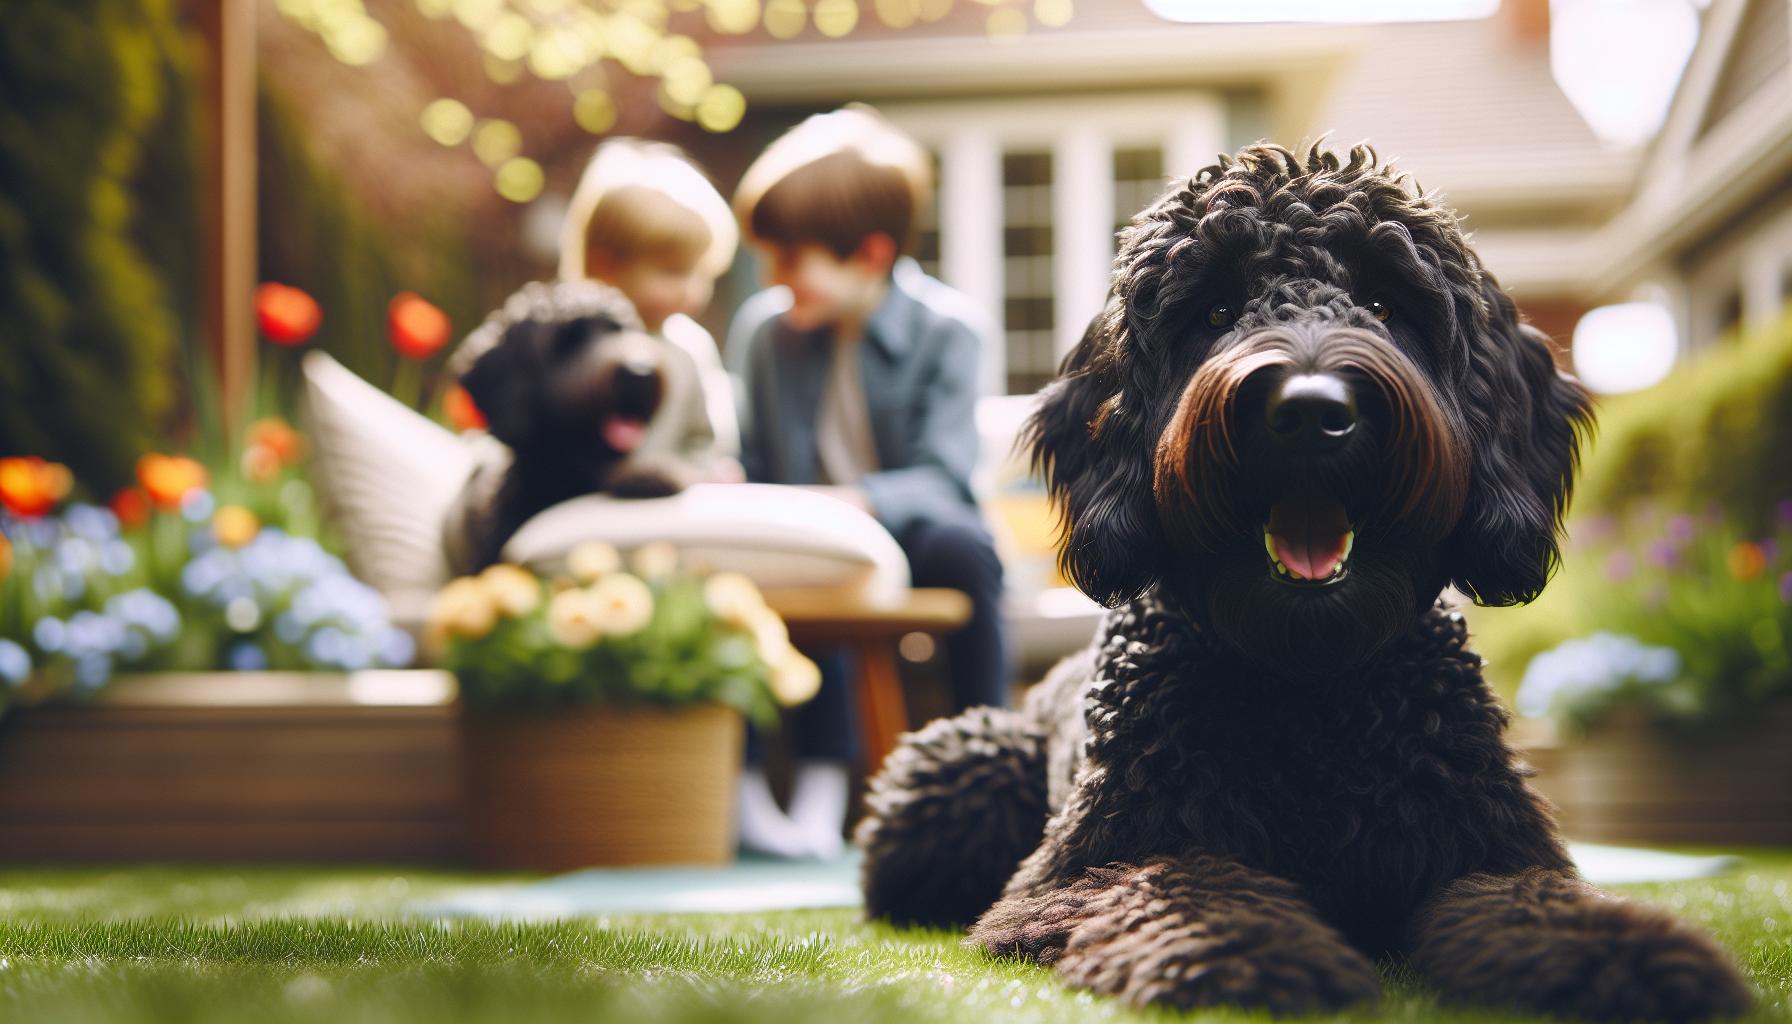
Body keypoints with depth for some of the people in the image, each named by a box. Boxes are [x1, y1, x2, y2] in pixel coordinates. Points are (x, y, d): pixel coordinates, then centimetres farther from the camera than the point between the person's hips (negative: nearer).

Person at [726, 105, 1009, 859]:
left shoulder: (946, 327, -7)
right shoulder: (760, 328, 5)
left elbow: (940, 477, -15)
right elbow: (749, 466, 8)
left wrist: (862, 503, -34)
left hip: (906, 529, -2)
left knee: (964, 546, -35)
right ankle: (818, 788, -33)